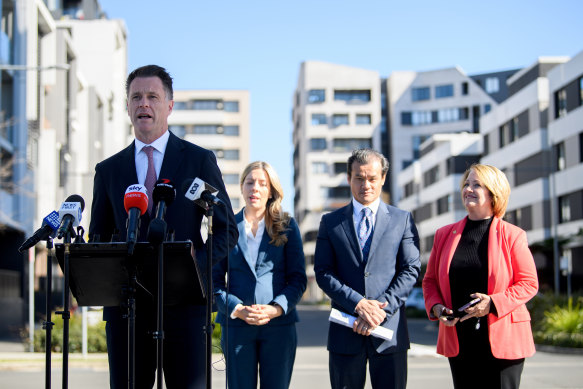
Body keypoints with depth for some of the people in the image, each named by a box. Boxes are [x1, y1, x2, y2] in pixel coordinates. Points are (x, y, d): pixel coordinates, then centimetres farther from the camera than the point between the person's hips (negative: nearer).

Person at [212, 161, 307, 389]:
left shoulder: (286, 226, 9)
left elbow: (298, 278, 5)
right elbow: (215, 279, 6)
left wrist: (276, 308, -11)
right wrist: (237, 309, -10)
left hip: (278, 323, 0)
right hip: (236, 324, 0)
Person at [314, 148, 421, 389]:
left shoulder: (402, 220, 8)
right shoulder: (330, 222, 9)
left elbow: (411, 270, 1)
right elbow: (323, 272, 1)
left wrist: (383, 308, -12)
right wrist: (358, 304, -13)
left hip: (389, 328, 0)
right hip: (346, 332, 1)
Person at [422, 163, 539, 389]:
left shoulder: (512, 236, -1)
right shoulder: (445, 234, 10)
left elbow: (529, 283, -2)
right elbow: (430, 280, 15)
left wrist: (494, 303, -16)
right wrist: (435, 306, -5)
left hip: (502, 338, -3)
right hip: (459, 340, 3)